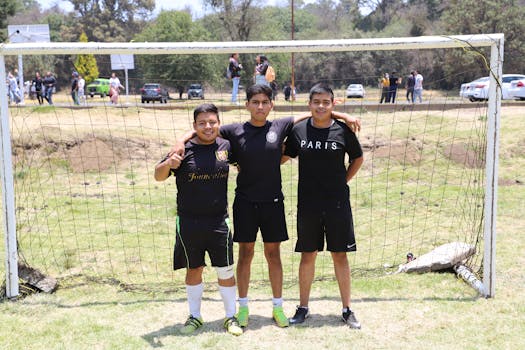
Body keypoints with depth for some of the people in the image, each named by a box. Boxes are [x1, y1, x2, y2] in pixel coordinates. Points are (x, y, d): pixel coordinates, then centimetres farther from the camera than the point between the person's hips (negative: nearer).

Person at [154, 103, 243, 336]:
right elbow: (158, 176, -9)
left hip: (219, 221, 2)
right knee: (193, 270, 12)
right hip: (189, 222, -1)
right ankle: (194, 316, 28)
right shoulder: (185, 149, -8)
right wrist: (168, 164, -28)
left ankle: (230, 317, 21)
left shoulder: (225, 146, 2)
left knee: (225, 270, 6)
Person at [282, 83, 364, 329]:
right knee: (307, 255, 9)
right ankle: (303, 308, 23)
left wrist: (343, 181, 4)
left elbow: (358, 158, 11)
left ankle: (347, 309, 19)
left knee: (340, 255, 6)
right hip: (308, 203, 1)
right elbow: (284, 157, 11)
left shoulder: (343, 130, -4)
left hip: (337, 202, -1)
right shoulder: (299, 130, -1)